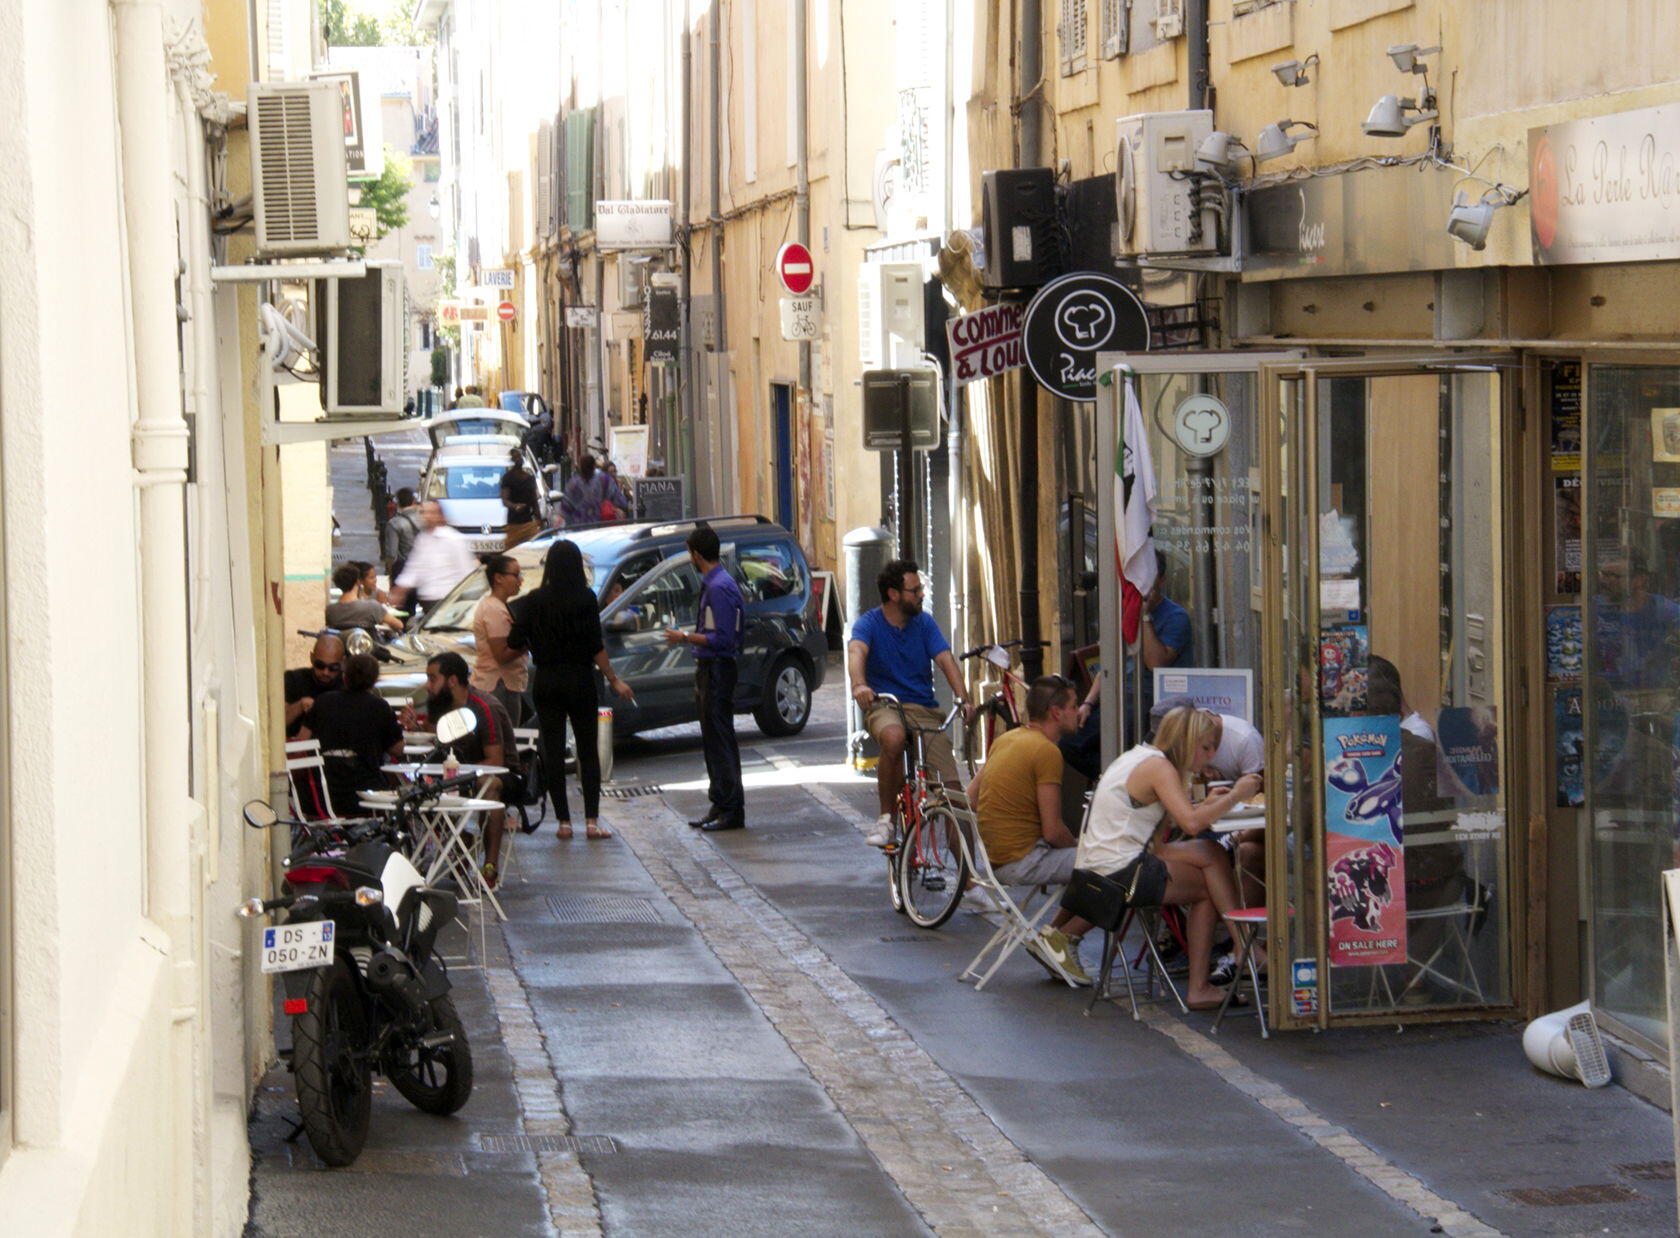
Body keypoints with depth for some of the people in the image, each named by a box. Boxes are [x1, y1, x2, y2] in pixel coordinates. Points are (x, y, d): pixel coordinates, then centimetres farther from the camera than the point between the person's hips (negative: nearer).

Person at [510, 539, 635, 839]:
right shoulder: (585, 598, -8)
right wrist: (614, 680, 0)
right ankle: (592, 820, 0)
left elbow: (514, 645, -5)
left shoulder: (534, 601, -3)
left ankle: (563, 821, 6)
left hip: (546, 682, 1)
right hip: (580, 680, -1)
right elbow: (596, 647, -9)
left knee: (553, 752, 7)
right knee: (588, 751, 7)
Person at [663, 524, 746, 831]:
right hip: (709, 668, 10)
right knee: (713, 739, 14)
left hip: (718, 668, -10)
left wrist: (686, 638, -15)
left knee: (720, 739, -7)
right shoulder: (712, 584, 13)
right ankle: (721, 806, 20)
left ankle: (731, 810, -5)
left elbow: (722, 639, -22)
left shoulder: (720, 587, -18)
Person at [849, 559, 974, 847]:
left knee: (952, 787, -11)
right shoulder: (869, 623, -2)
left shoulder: (924, 622, 9)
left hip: (924, 709, 3)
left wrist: (963, 699, -22)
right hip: (883, 706, -3)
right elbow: (856, 652, -23)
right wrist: (859, 685, -46)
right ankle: (886, 818, -22)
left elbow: (945, 659, -3)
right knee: (893, 738, -40)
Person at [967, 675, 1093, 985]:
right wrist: (1080, 846, 4)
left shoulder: (1006, 739, 11)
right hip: (1023, 861, -10)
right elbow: (1053, 832, -18)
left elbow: (971, 796, 19)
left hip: (996, 856, 10)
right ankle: (1062, 939, -6)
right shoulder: (1046, 751, -16)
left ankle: (1055, 934, 12)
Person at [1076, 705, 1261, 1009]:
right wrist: (1235, 796, -13)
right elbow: (1191, 824, -23)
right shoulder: (1158, 767, -12)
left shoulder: (1139, 757, 17)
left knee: (1212, 854, 7)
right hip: (1120, 873, -9)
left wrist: (1205, 805, 9)